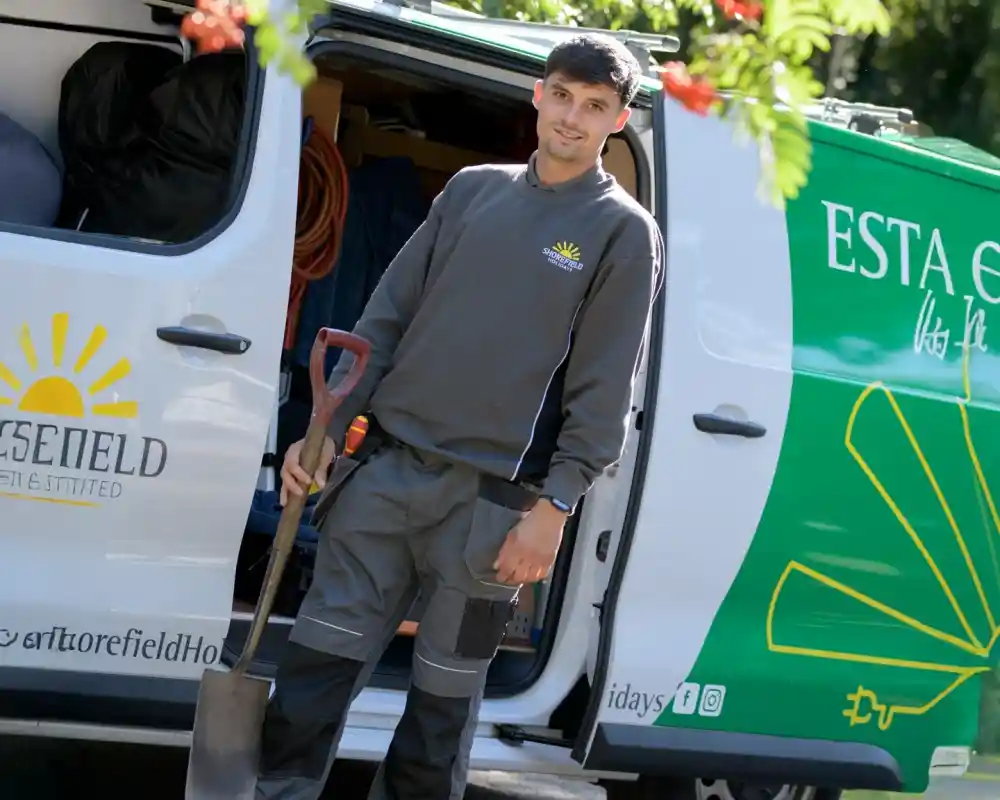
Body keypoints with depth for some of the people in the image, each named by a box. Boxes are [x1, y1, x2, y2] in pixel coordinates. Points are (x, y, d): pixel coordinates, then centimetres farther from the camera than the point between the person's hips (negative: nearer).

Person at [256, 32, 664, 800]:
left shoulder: (624, 232, 0)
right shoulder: (472, 190, 12)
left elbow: (605, 389, -5)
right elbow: (386, 319, 12)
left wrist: (554, 506, -12)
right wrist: (325, 431, 5)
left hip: (490, 498, -3)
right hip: (386, 468, 4)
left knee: (444, 696, 4)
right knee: (318, 662, 1)